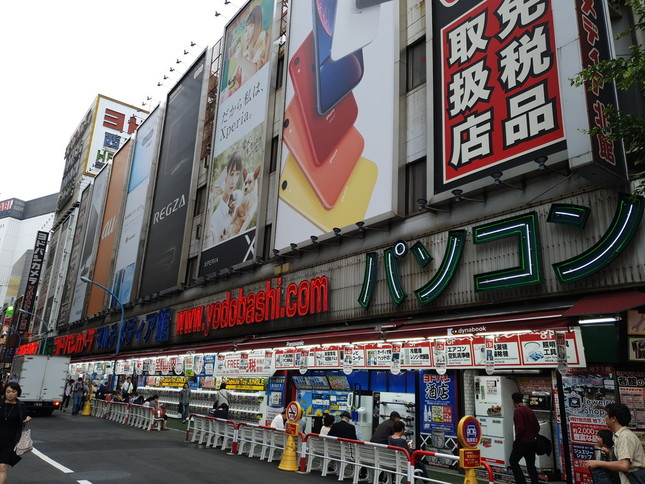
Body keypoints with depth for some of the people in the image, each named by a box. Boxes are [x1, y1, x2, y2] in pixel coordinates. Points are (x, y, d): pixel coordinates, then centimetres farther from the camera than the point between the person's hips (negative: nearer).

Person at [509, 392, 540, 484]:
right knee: (531, 465, 13)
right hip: (532, 442, 8)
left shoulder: (518, 411, -15)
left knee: (513, 461, 7)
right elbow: (537, 426, 12)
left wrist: (517, 438, -9)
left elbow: (520, 427, -23)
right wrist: (533, 436, 18)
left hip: (522, 442, -8)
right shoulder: (530, 410, 10)